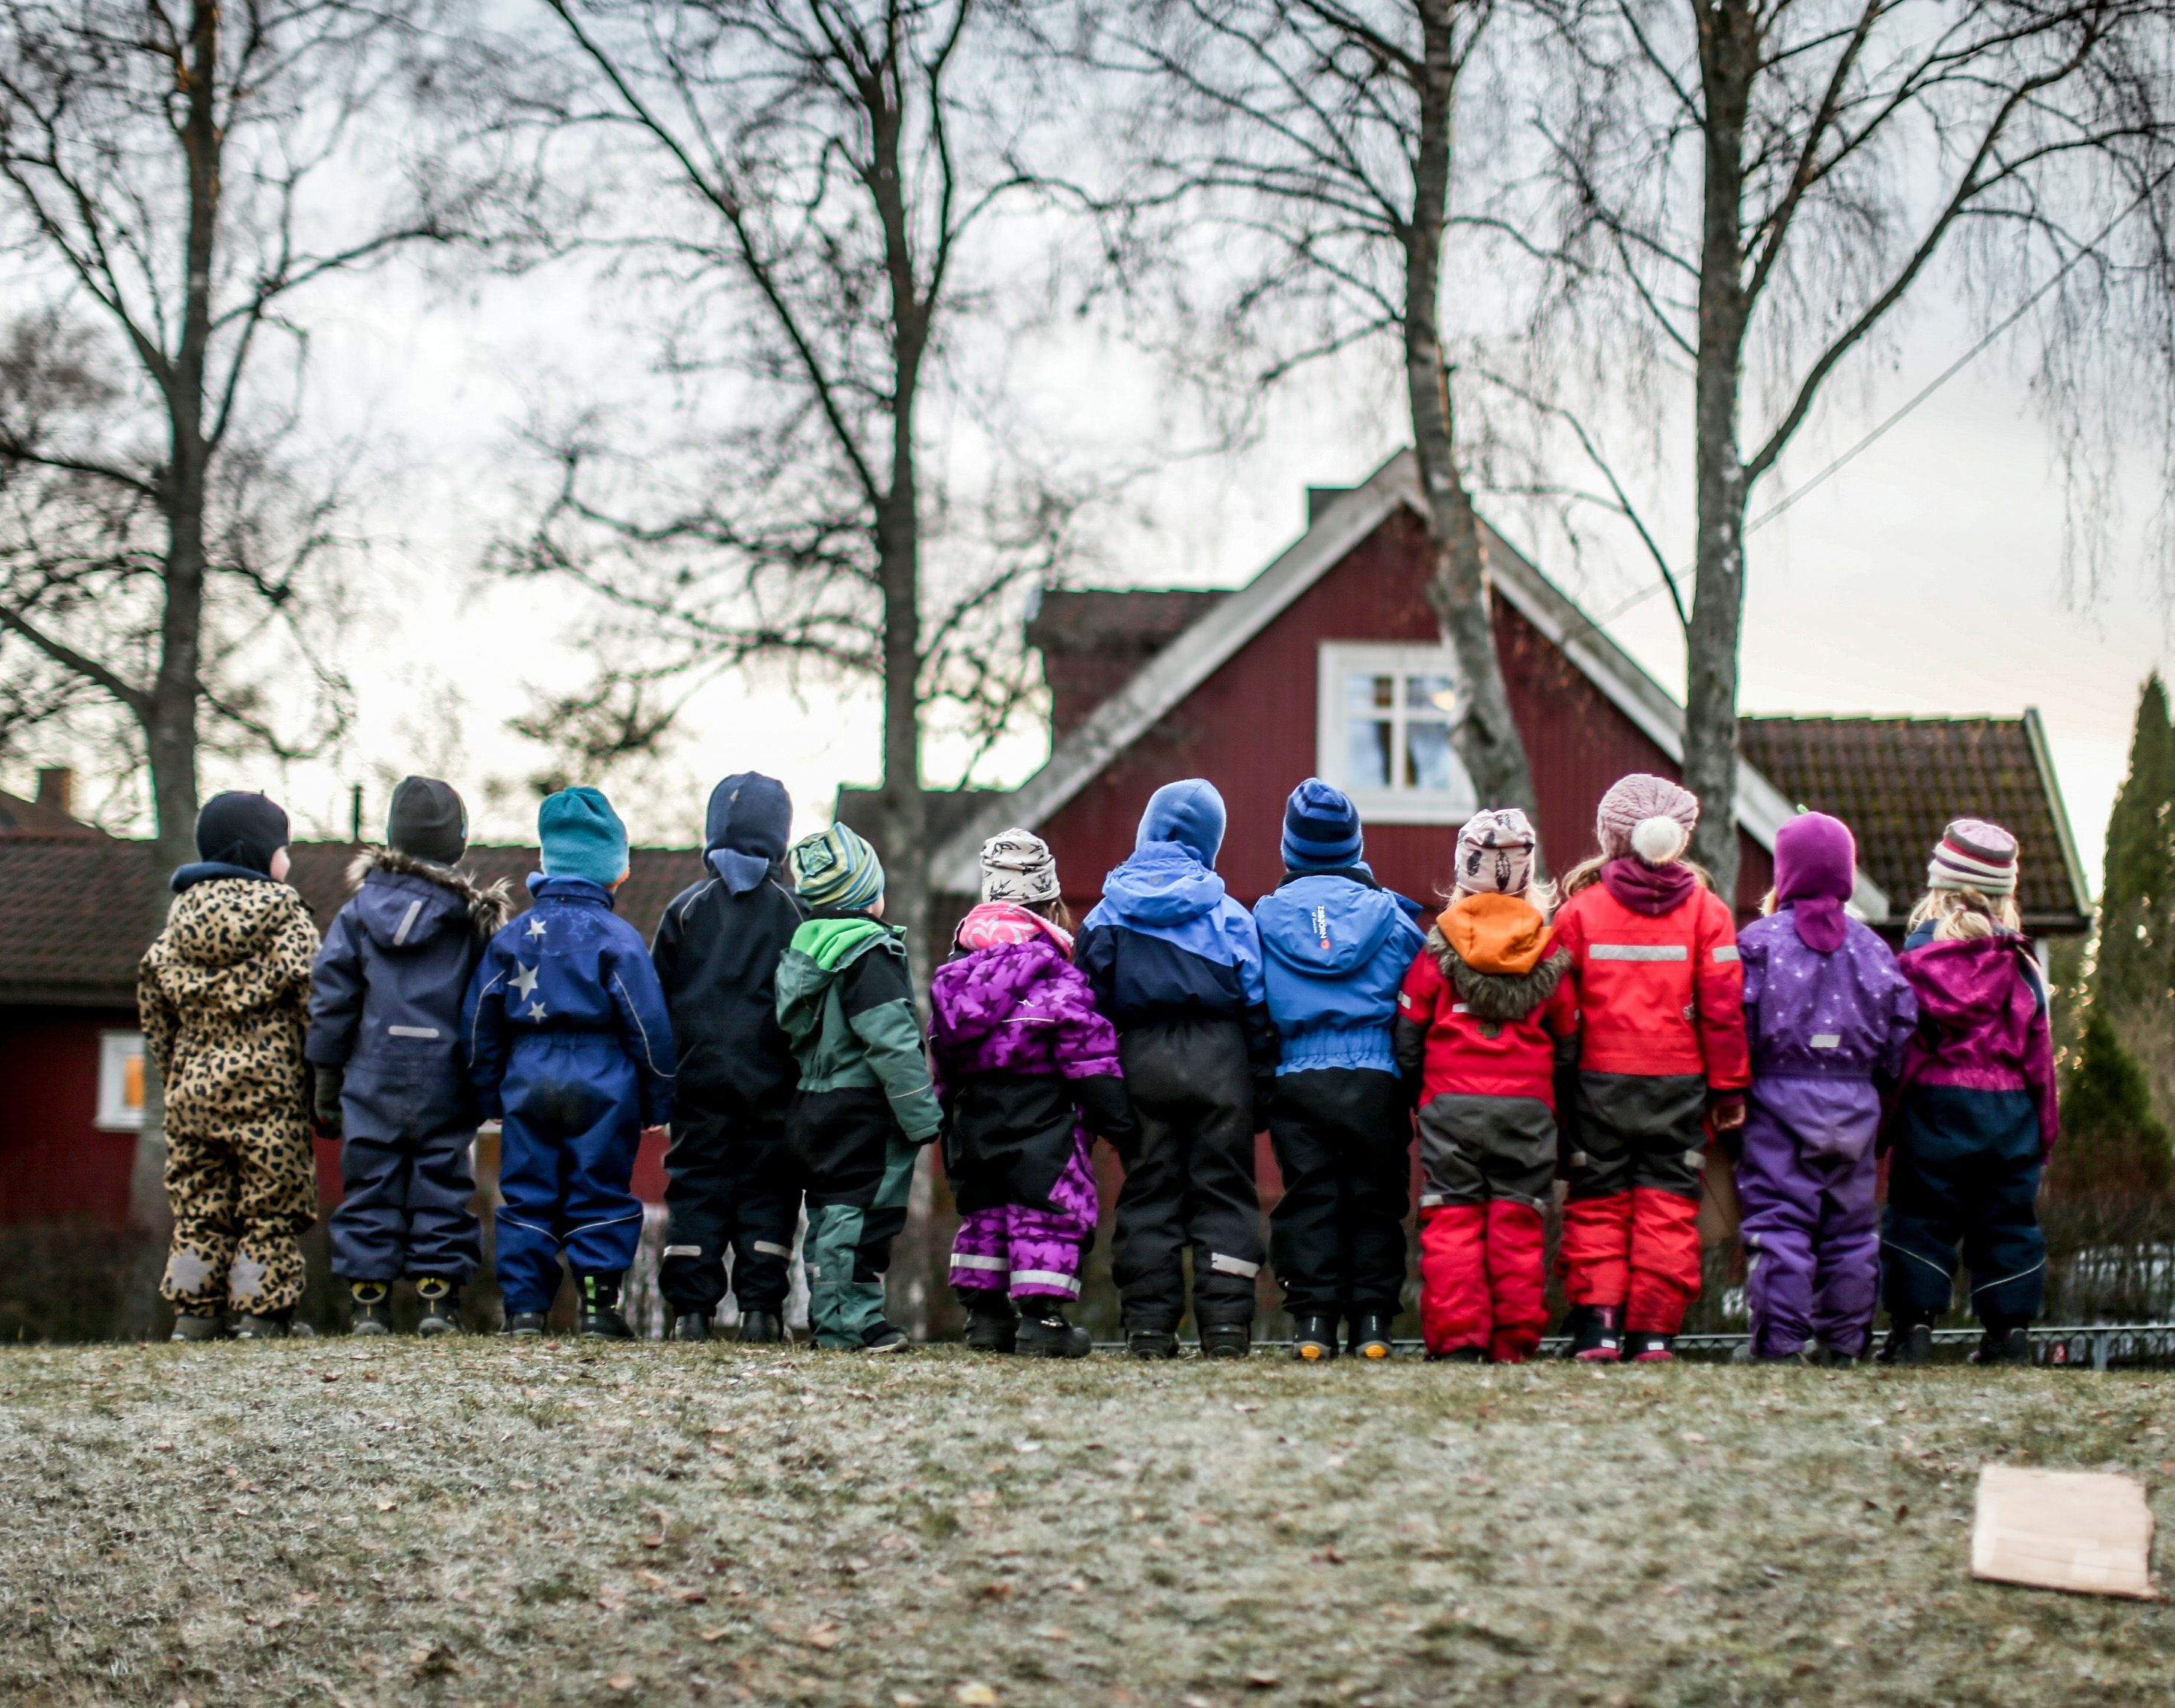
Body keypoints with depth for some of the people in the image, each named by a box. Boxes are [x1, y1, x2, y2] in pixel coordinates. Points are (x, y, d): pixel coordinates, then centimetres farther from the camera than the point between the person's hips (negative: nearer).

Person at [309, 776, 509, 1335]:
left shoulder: (359, 909, 3)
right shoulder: (473, 915, 0)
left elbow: (331, 999, 3)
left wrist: (326, 1078, 8)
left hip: (373, 1076, 1)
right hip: (444, 1075, -1)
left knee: (370, 1184, 5)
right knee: (441, 1184, 4)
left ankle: (368, 1300, 3)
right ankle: (438, 1296, 0)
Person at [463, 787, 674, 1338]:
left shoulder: (512, 935, 9)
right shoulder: (616, 938, -5)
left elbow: (479, 1019, 11)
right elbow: (648, 1022, -6)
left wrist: (490, 1093, 19)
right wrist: (658, 1101, 2)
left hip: (528, 1083, 3)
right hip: (602, 1086, -3)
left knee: (526, 1195, 7)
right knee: (599, 1196, 2)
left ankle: (524, 1307, 4)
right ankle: (597, 1305, -1)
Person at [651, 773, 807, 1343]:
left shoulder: (686, 907, 3)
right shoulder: (796, 911, 0)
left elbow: (657, 997, 5)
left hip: (700, 1076, 1)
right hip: (772, 1078, -1)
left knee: (696, 1188, 4)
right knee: (766, 1189, 4)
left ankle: (691, 1309, -2)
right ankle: (761, 1307, -2)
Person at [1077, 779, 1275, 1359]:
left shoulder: (1105, 916, 5)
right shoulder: (1228, 914, 2)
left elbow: (1088, 1006, 4)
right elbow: (1257, 1006, 1)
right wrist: (1262, 1092, 5)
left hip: (1140, 1063, 1)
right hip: (1218, 1061, -1)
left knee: (1147, 1193, 6)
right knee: (1223, 1191, 2)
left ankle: (1149, 1326, 2)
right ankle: (1226, 1324, -3)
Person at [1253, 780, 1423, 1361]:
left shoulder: (1267, 916, 4)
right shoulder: (1387, 913, 3)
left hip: (1298, 1078, 0)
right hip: (1376, 1078, 0)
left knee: (1308, 1198, 3)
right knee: (1375, 1199, 6)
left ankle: (1312, 1320, -3)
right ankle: (1373, 1322, 2)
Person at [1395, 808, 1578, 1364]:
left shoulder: (1438, 946, 0)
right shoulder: (1550, 950, 3)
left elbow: (1408, 1034, 3)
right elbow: (1569, 1041, 7)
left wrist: (1416, 1090, 17)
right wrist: (1550, 1086, 19)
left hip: (1450, 1104, -1)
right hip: (1529, 1106, 1)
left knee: (1451, 1220, 2)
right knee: (1517, 1223, 4)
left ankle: (1457, 1337, -3)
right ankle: (1515, 1338, 3)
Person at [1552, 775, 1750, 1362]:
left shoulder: (1581, 907, -1)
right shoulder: (1706, 910, -1)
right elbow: (1724, 1008, -1)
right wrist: (1730, 1089, 6)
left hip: (1599, 1078, 0)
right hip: (1679, 1083, 0)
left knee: (1597, 1203, 8)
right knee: (1667, 1204, 5)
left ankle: (1598, 1320, -1)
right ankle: (1653, 1329, 1)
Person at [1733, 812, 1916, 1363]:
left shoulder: (1760, 940, -3)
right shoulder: (1870, 946, 8)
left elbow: (1738, 1026, -7)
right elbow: (1900, 1025, 9)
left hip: (1780, 1096, -3)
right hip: (1854, 1104, 3)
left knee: (1779, 1220, -4)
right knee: (1851, 1227, 9)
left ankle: (1780, 1339, -11)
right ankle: (1846, 1340, 9)